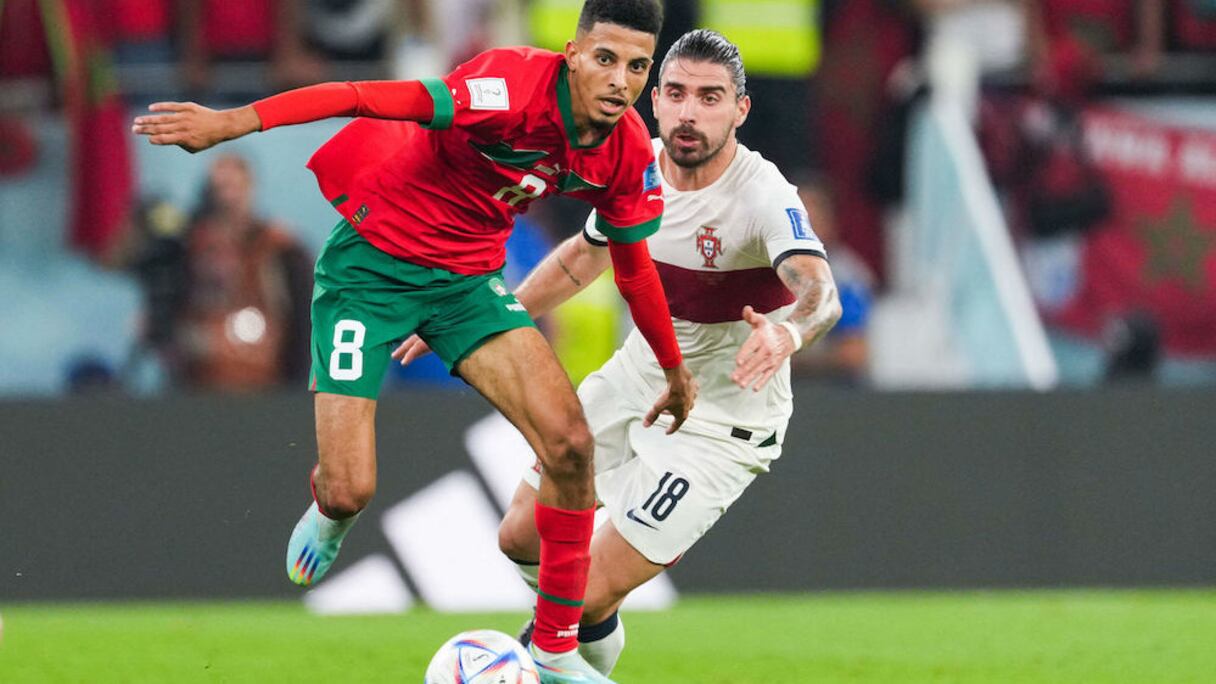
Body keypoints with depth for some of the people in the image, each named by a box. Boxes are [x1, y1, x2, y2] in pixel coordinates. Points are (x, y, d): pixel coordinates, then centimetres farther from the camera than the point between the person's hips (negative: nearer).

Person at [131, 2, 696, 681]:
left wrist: (676, 372, 22)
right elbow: (376, 99, -36)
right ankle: (328, 515, 35)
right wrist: (233, 121, -45)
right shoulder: (518, 84, -29)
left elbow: (635, 267, 11)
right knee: (349, 492, -8)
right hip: (373, 262, -5)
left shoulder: (627, 150, -7)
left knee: (570, 442, -14)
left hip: (468, 278, 6)